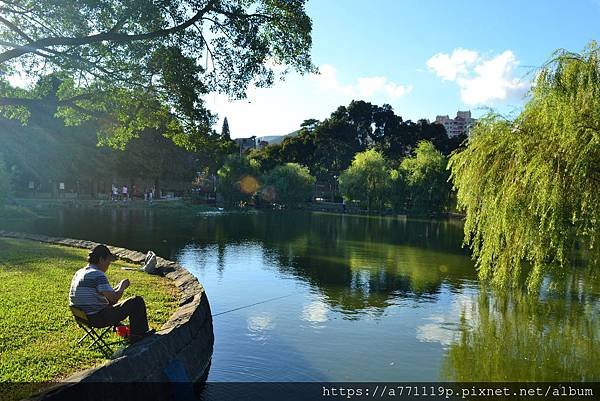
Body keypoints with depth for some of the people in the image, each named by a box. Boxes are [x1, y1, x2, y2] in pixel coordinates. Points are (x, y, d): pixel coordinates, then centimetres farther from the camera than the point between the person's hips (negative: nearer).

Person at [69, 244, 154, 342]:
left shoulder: (78, 273, 9)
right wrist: (123, 286, -8)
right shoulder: (98, 275, -22)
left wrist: (118, 287, 15)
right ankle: (137, 336, 10)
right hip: (98, 319, -10)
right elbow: (114, 297, -26)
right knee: (137, 301, -4)